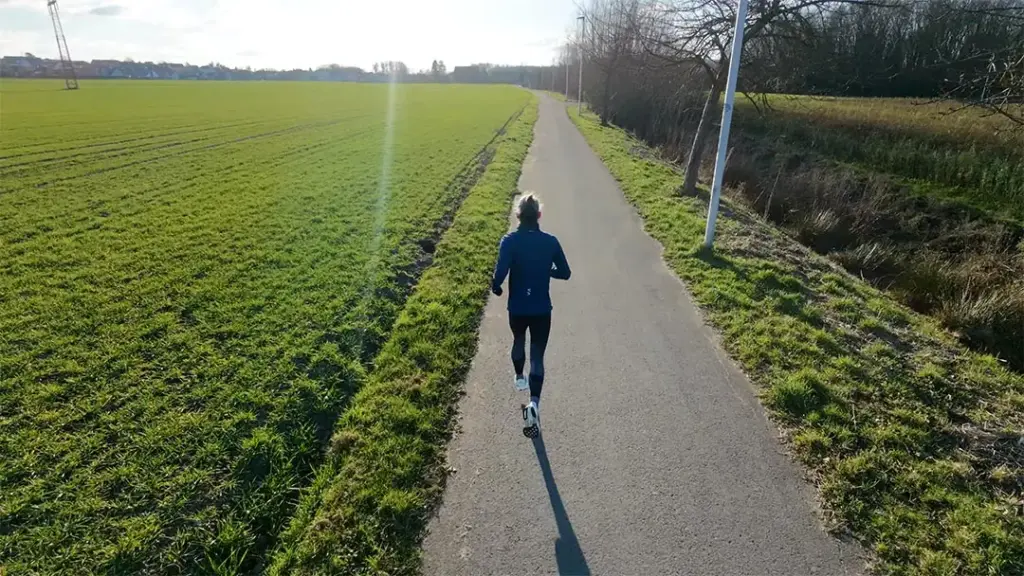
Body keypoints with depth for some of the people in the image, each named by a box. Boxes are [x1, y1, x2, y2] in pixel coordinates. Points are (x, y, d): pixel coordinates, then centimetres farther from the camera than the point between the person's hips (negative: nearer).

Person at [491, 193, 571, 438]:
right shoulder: (550, 241, -8)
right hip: (542, 310, 0)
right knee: (537, 356, 3)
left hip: (517, 309, 1)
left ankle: (519, 378, 51)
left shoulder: (510, 241, -13)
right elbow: (565, 273, -1)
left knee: (518, 341, 30)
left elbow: (500, 273, -23)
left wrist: (495, 287, -2)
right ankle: (534, 402, -15)